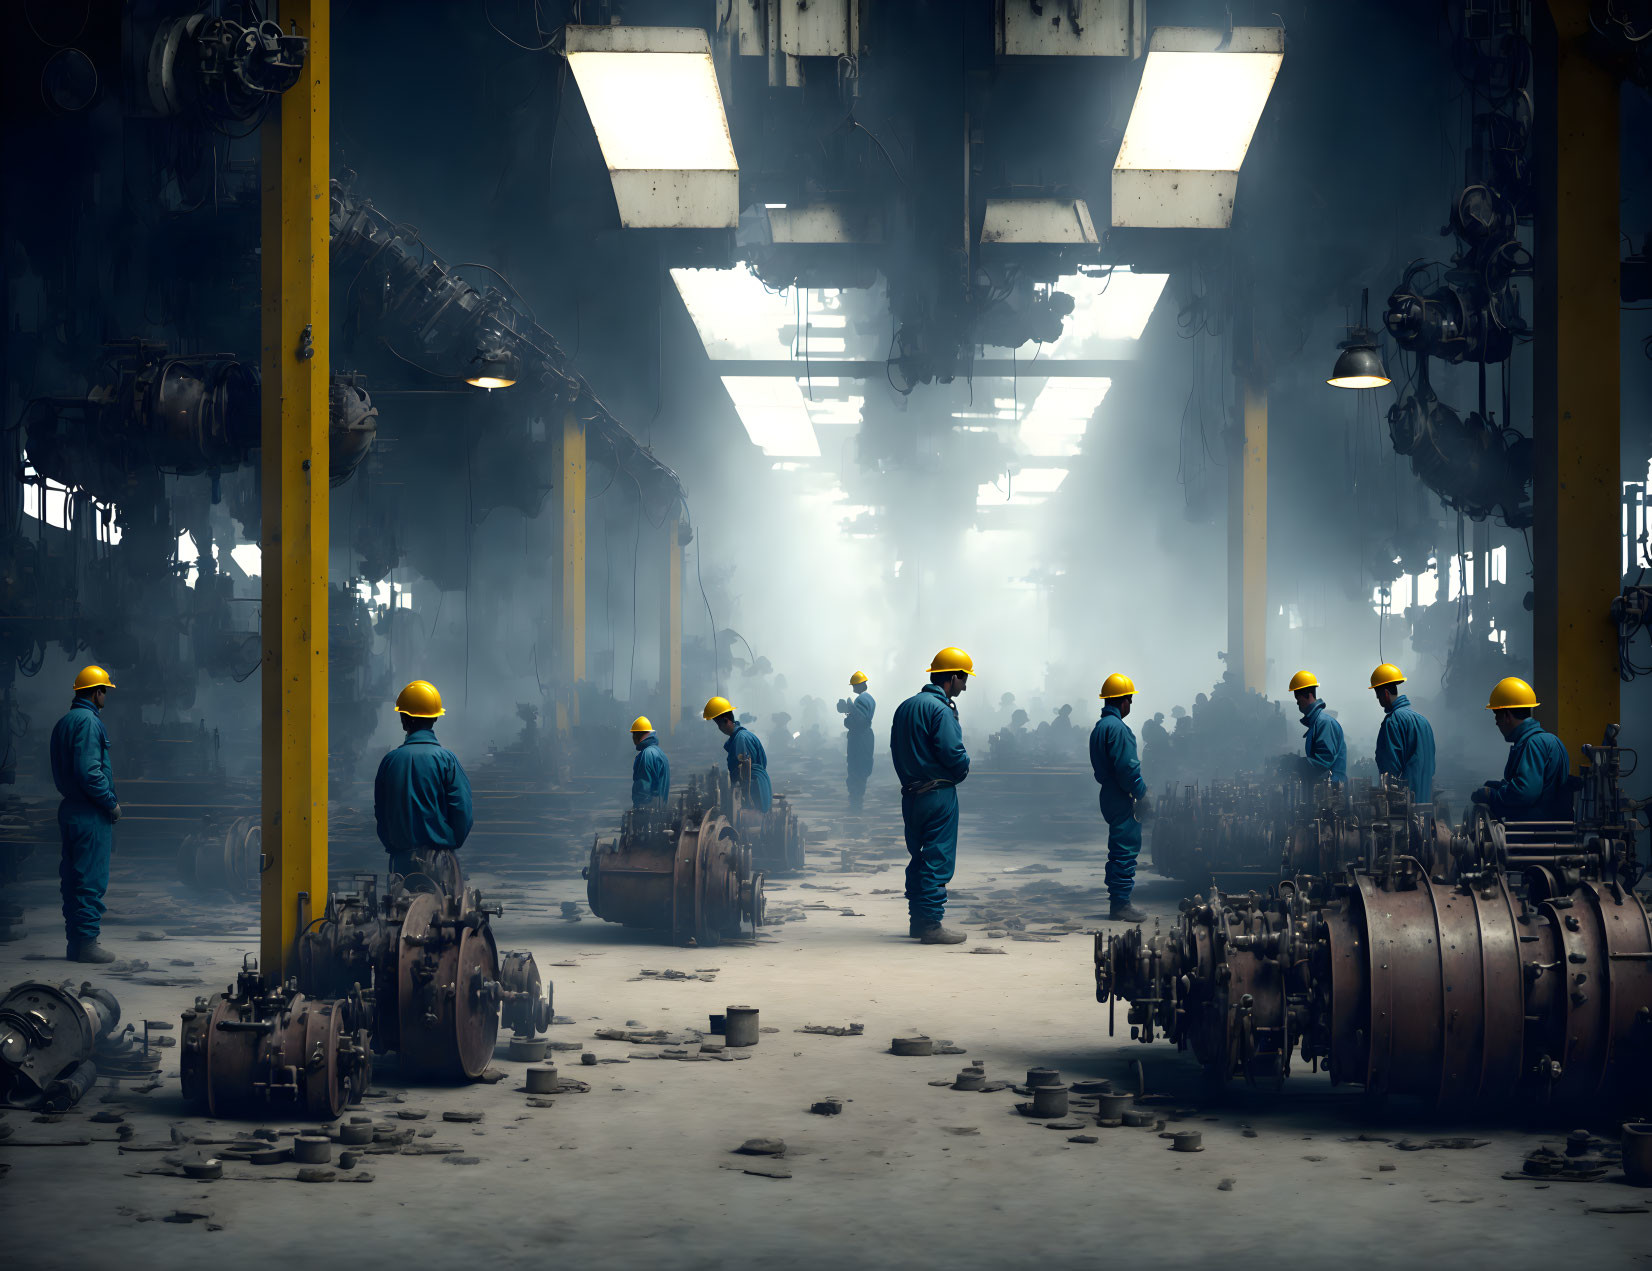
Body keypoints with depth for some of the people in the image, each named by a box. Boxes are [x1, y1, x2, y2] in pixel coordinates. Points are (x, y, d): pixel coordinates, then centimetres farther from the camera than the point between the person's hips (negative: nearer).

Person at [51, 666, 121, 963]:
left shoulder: (63, 723, 16)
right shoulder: (88, 721, -14)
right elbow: (89, 771, -23)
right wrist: (111, 804, -13)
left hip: (69, 810, 10)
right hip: (90, 815, -10)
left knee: (72, 879, 11)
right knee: (92, 880, -6)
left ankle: (76, 943, 15)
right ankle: (87, 942, -6)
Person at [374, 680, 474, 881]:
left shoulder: (390, 760, 1)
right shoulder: (446, 758, -6)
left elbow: (380, 812, 6)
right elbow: (463, 811, -8)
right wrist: (453, 843, 8)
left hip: (401, 857, 2)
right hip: (440, 855, -2)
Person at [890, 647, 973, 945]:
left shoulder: (905, 706, 13)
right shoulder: (940, 709, -15)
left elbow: (896, 750, 15)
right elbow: (953, 753, -21)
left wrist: (908, 777, 15)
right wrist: (964, 768, -1)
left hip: (911, 794, 9)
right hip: (938, 794, -9)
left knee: (919, 857, 15)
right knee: (938, 860, -5)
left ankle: (917, 921, 19)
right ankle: (931, 924, -5)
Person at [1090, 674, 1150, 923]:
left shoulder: (1100, 726, 15)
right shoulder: (1117, 727, -17)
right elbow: (1126, 767, -21)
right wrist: (1142, 793, -12)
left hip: (1110, 797, 10)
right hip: (1123, 799, -10)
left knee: (1119, 850, 15)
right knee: (1126, 849, -7)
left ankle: (1117, 903, 18)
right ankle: (1121, 904, -6)